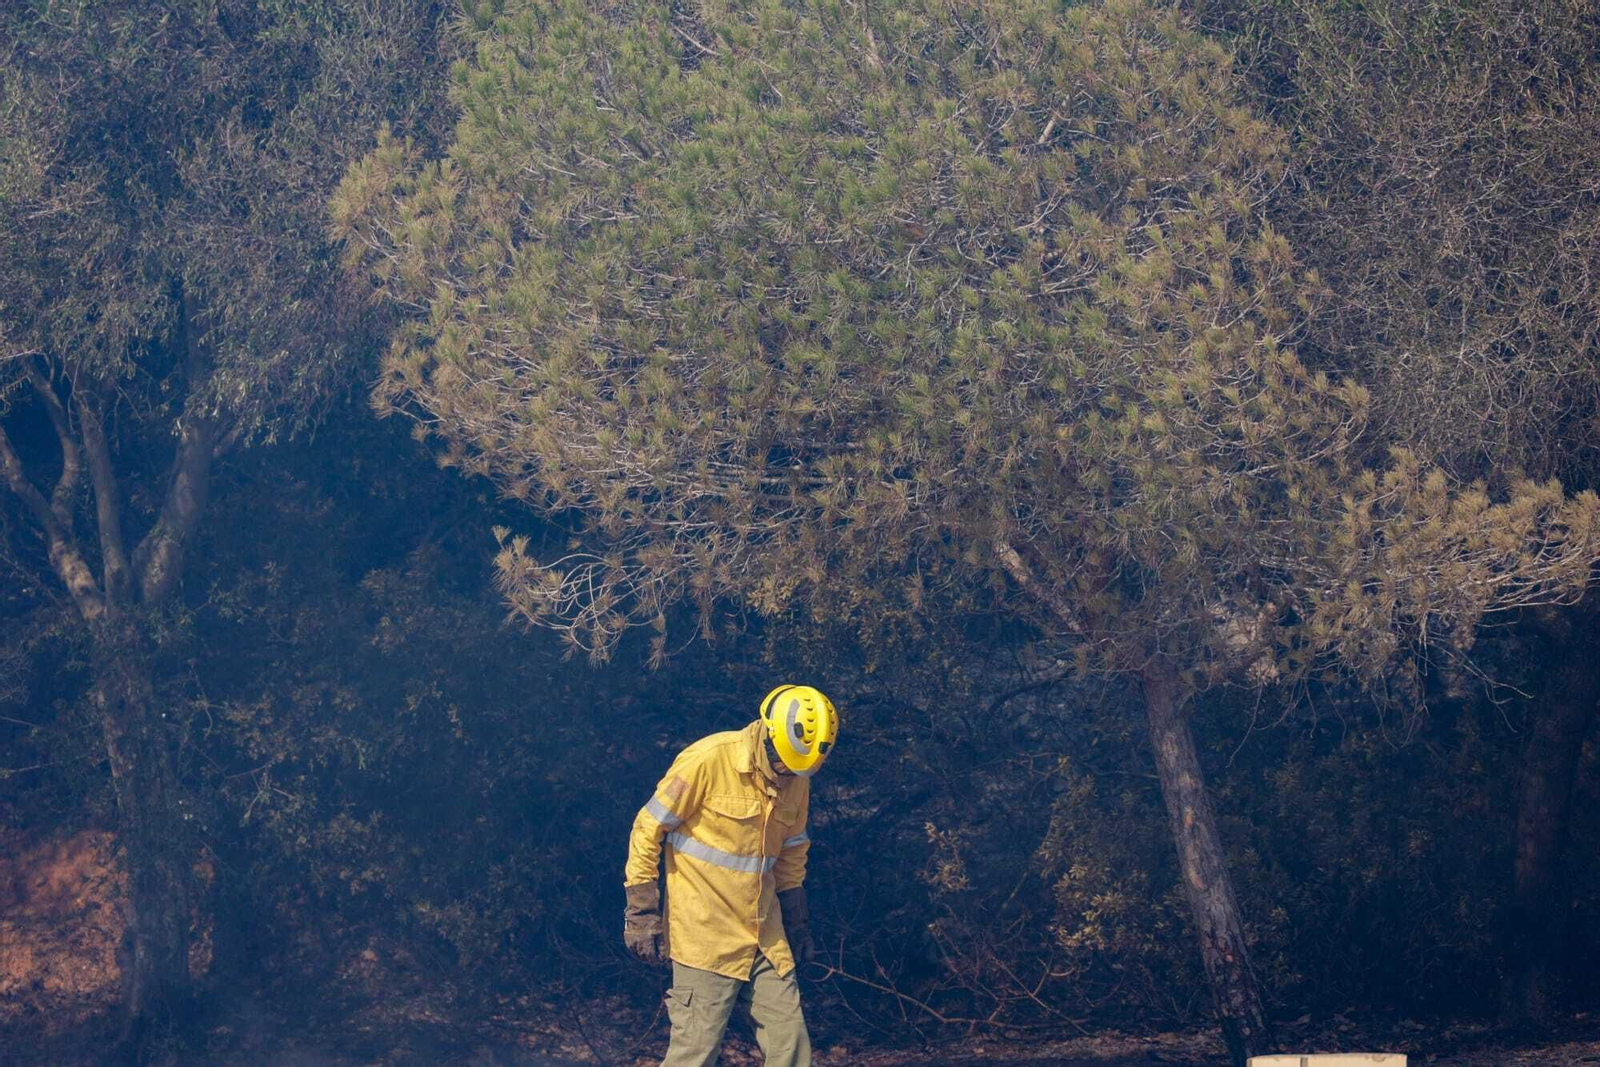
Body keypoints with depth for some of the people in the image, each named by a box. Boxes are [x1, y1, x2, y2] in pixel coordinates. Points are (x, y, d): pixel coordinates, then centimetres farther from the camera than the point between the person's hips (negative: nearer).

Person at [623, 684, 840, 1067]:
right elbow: (648, 830, -9)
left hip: (764, 937, 6)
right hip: (705, 934, -6)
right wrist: (641, 911, -10)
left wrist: (797, 922, 22)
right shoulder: (708, 760, -14)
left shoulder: (796, 779, 6)